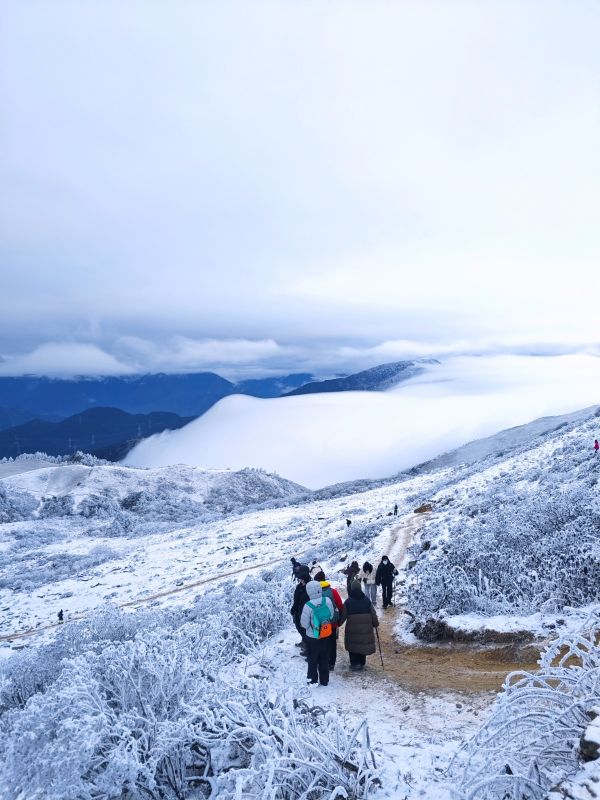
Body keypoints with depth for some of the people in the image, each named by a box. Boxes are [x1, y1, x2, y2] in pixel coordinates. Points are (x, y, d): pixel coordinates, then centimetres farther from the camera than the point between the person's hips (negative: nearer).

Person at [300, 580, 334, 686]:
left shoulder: (308, 606, -28)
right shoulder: (327, 601, -18)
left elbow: (304, 624, -17)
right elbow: (331, 615, -3)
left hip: (312, 637, -3)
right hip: (326, 636, 3)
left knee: (313, 660, 17)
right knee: (324, 659, 20)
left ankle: (313, 680, 29)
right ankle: (324, 680, 32)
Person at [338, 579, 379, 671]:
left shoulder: (348, 602, -6)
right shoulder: (367, 600, 0)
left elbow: (343, 616, -1)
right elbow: (373, 614, 6)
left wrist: (338, 624, 14)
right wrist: (376, 624, 19)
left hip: (352, 629, -2)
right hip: (365, 629, 2)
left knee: (352, 645, 9)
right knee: (363, 644, 13)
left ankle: (354, 663, 5)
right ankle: (361, 663, 20)